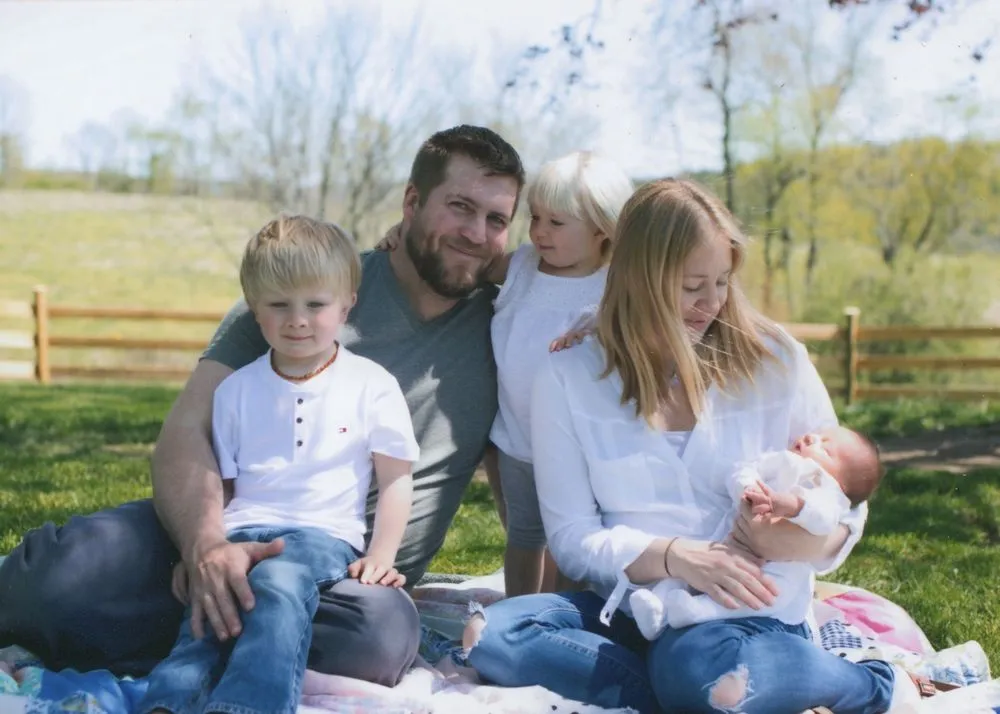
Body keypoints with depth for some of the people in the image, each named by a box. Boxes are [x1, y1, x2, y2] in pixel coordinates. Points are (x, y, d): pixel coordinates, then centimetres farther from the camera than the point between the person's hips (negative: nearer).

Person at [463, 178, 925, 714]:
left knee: (695, 666, -38)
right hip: (630, 606, 3)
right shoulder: (568, 378, 0)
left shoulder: (774, 360, 1)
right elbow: (573, 538, -3)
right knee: (493, 635, -27)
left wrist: (811, 539, -20)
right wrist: (672, 556, -22)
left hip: (752, 613, -2)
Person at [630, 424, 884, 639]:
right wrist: (749, 494, -18)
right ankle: (660, 602, -23)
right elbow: (741, 474, 6)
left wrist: (791, 505, -40)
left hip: (781, 565, -6)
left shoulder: (828, 492, 2)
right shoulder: (778, 462, 20)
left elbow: (823, 519, -21)